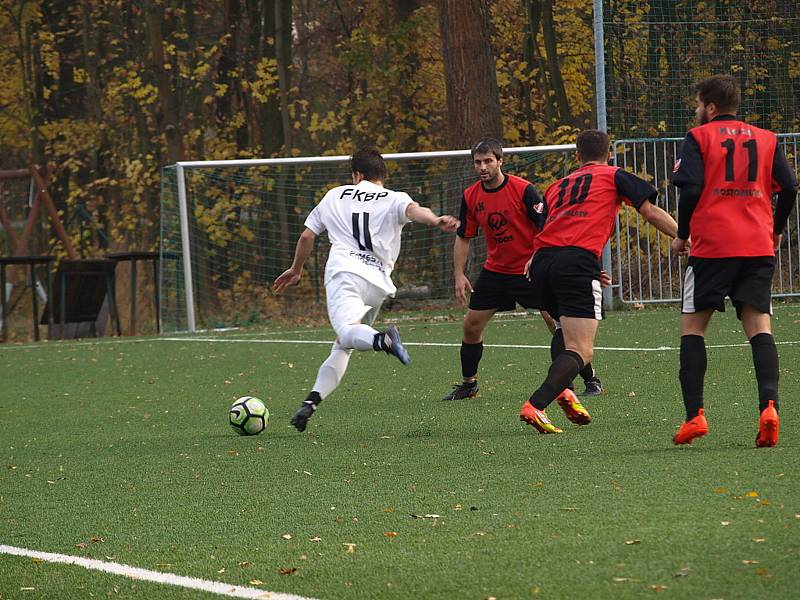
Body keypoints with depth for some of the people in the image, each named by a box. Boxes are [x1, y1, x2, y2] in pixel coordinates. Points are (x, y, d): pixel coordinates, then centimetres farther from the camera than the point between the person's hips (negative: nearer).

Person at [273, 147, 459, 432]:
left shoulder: (335, 196, 23)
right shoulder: (394, 199, 19)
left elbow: (306, 236, 27)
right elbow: (414, 210, -6)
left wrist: (295, 270, 43)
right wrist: (437, 221, -27)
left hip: (343, 271, -2)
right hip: (377, 281, 2)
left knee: (346, 332, -27)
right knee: (342, 347, 14)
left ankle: (383, 340, -60)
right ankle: (311, 401, -1)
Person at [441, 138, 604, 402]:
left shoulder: (524, 190, -16)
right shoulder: (471, 196, -1)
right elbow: (463, 237, 9)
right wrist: (459, 275, 0)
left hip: (530, 270, -5)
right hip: (495, 270, 5)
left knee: (558, 324, -12)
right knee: (471, 326, 2)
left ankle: (591, 380, 0)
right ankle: (468, 384, 21)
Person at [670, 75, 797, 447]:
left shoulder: (698, 137, 3)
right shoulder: (766, 139, 13)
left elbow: (690, 188, -8)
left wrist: (682, 235, 5)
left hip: (711, 245, -3)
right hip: (759, 246, 3)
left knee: (692, 326, 8)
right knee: (758, 326, 0)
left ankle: (694, 414, -1)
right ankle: (769, 406, -23)